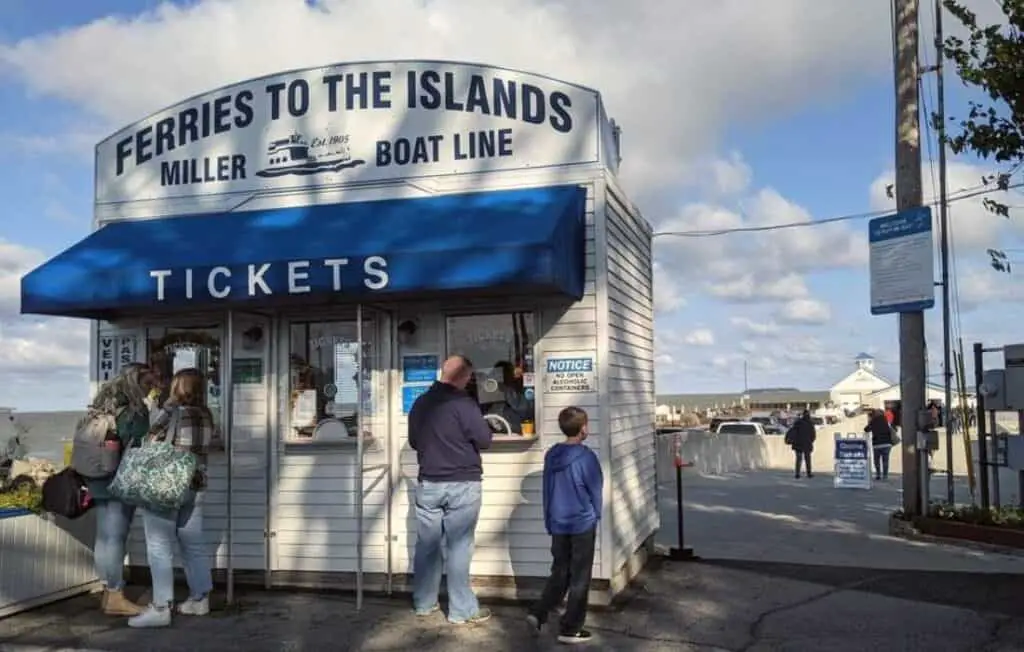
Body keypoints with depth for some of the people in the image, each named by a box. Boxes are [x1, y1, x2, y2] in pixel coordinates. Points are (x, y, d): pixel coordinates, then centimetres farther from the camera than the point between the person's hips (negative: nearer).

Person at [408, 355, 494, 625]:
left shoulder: (420, 403, 7)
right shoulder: (463, 403, -15)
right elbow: (485, 441, -12)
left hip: (428, 483, 6)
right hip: (462, 484, -6)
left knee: (427, 544, 12)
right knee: (458, 547, 0)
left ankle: (423, 603, 22)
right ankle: (461, 610, 7)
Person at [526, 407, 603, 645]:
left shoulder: (551, 455, 2)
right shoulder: (586, 456, -15)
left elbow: (547, 490, 8)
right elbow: (596, 490, -7)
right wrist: (596, 516, 10)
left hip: (558, 525, 5)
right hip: (582, 524, -5)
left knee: (559, 573, 19)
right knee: (579, 578, 6)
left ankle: (538, 613, 8)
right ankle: (570, 629, 10)